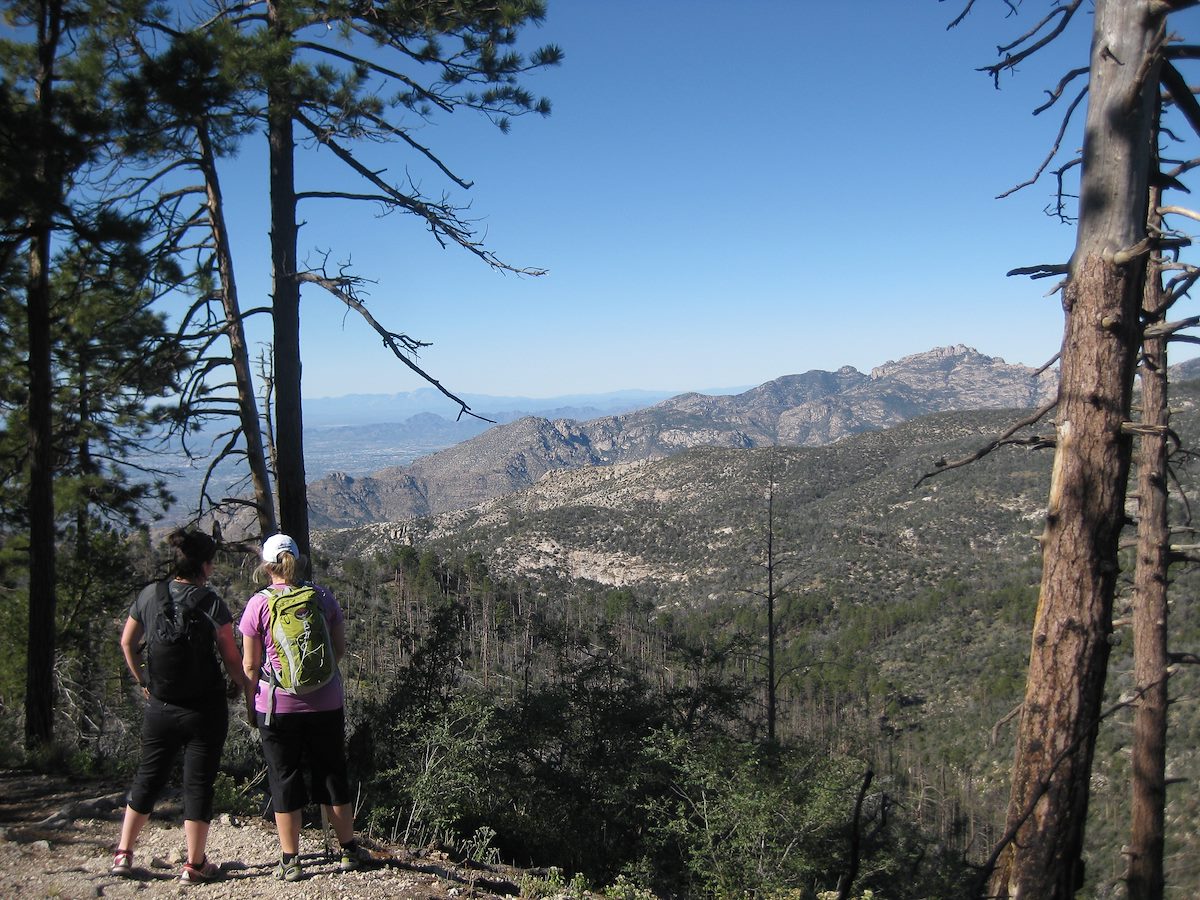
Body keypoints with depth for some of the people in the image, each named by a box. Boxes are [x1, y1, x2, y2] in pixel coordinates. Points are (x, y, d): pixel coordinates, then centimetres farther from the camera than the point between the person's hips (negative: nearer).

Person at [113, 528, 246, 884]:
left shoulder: (150, 595, -2)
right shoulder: (211, 604, -14)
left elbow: (127, 643, 10)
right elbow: (232, 661, -10)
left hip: (160, 707, 4)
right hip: (205, 708, -4)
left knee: (148, 778, 19)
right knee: (198, 784, 7)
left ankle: (123, 854, 24)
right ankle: (195, 864, 15)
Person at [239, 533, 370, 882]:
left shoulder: (259, 604, -9)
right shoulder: (322, 596, -2)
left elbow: (250, 665, -5)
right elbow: (340, 649, 4)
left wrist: (251, 700, 10)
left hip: (278, 706, -2)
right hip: (326, 704, 2)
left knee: (285, 780, 9)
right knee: (332, 774, 15)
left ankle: (290, 861, 14)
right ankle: (349, 850, 24)